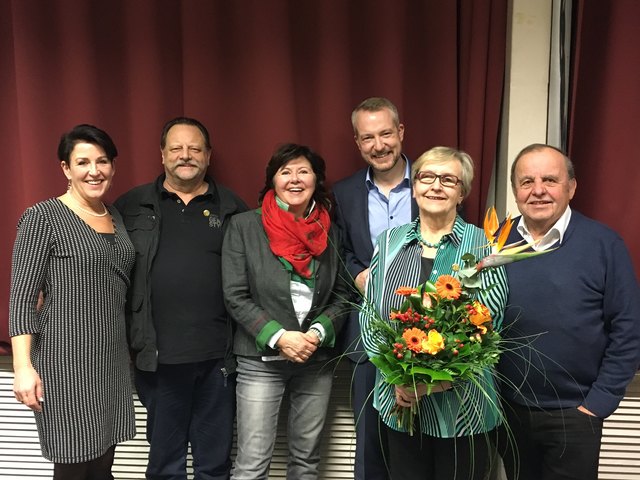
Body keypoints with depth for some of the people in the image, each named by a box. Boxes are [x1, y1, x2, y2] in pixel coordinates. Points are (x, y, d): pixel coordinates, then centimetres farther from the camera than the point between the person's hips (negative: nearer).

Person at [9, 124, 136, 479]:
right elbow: (22, 297, -11)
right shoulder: (42, 217, -7)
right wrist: (23, 366, -18)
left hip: (113, 359, 6)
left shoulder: (117, 218, 11)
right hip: (65, 361, -6)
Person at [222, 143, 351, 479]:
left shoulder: (329, 231, 5)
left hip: (317, 360, 3)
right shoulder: (244, 226, -4)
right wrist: (279, 337, -16)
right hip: (261, 359, -3)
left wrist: (318, 332, -11)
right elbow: (235, 296, -7)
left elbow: (341, 295, 7)